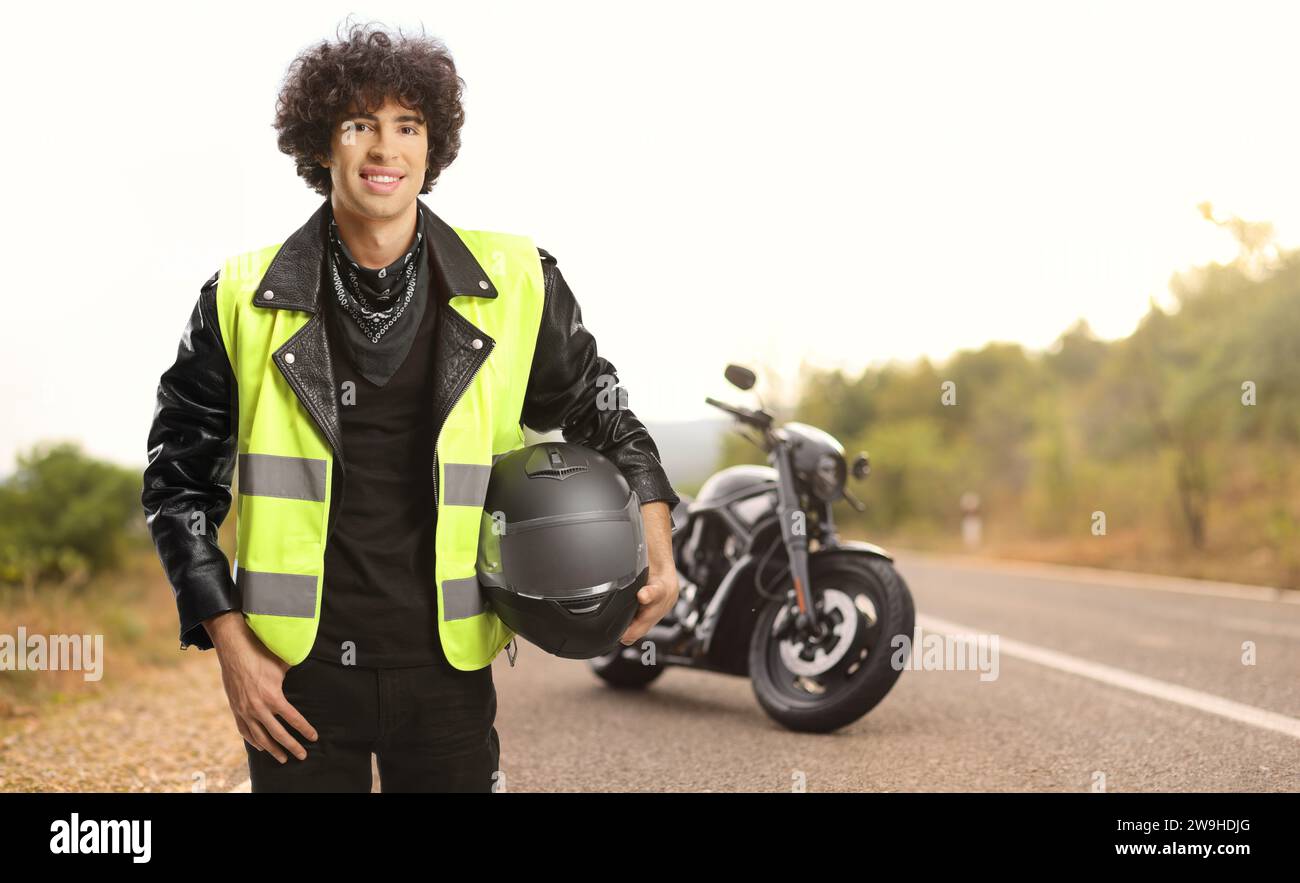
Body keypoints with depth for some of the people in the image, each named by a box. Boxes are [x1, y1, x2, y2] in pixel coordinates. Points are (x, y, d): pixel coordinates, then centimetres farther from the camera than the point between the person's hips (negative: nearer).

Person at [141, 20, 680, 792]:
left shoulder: (516, 286, -2)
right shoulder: (242, 300, -2)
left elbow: (598, 411, 13)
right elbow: (180, 480, 5)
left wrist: (655, 541, 0)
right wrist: (230, 643, -2)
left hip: (445, 669, 1)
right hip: (295, 674, 0)